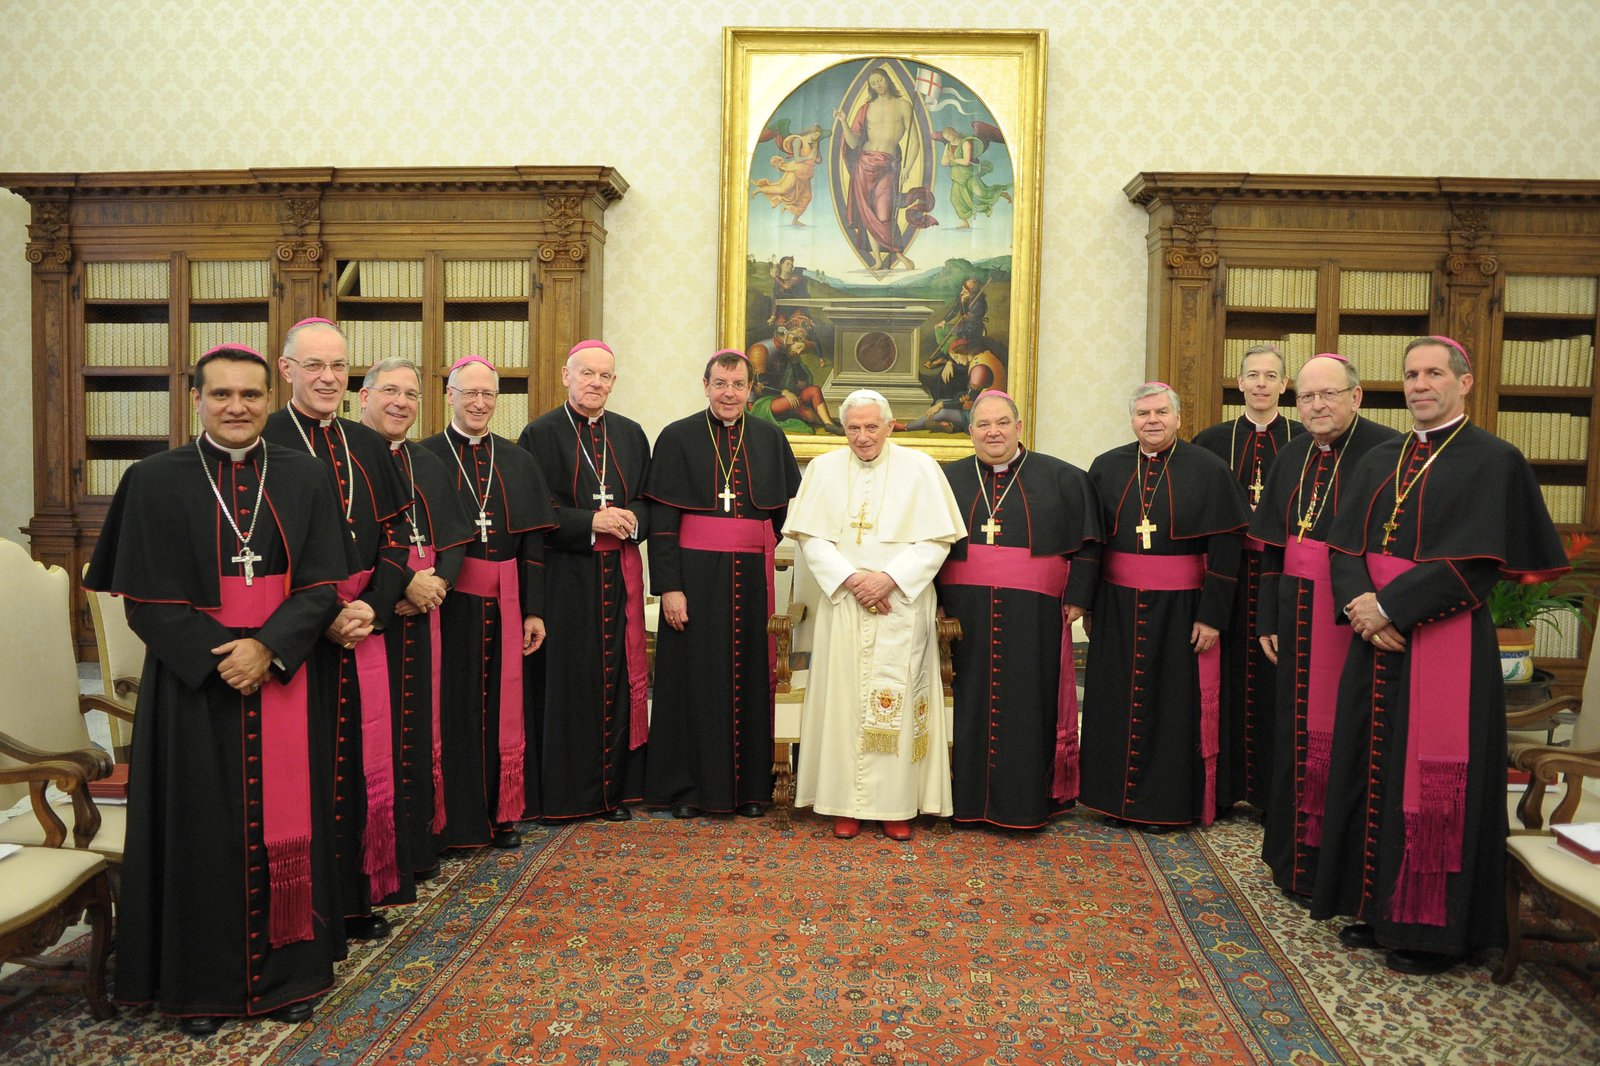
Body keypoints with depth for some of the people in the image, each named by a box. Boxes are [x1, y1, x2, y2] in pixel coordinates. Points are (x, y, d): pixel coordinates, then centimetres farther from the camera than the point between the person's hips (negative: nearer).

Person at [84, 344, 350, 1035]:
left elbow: (322, 584, -1)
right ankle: (200, 984, 23)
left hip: (284, 681, 1)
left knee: (283, 821, 7)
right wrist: (218, 660, -14)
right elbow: (146, 598, -4)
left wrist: (267, 649, -15)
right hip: (194, 688, -1)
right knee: (201, 830, 7)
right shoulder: (155, 482, -1)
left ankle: (288, 975, 22)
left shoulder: (304, 477, 3)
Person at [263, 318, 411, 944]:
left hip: (365, 628, 5)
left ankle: (361, 897, 22)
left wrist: (371, 607, -6)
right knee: (305, 768, 1)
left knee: (365, 758, 9)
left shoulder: (368, 445, 12)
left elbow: (393, 539, 10)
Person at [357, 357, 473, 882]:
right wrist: (404, 583, -18)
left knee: (419, 727, 9)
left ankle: (417, 845, 21)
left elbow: (455, 540, 11)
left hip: (420, 615, 5)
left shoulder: (430, 466, 17)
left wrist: (437, 583, -8)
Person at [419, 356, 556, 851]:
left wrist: (534, 610, 4)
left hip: (502, 601, 3)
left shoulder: (518, 462, 10)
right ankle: (450, 819, 15)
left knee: (502, 704, 8)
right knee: (450, 704, 3)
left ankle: (503, 813, 21)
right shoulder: (424, 456, 1)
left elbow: (533, 542, 8)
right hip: (445, 600, -3)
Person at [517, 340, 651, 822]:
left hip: (619, 575, 4)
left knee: (617, 674, 6)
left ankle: (613, 787, 16)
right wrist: (591, 521, -17)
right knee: (563, 678, 0)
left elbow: (649, 500, 13)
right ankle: (559, 792, 11)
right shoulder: (541, 434, -1)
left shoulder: (631, 434, 12)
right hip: (562, 577, -4)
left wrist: (631, 519, -9)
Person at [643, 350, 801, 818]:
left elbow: (790, 508, 15)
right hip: (695, 575, -2)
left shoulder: (771, 439, 7)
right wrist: (668, 586, -12)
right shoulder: (677, 438, -1)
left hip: (753, 577, 3)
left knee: (751, 678, 7)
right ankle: (686, 787, 17)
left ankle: (750, 785, 20)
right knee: (693, 677, 3)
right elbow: (661, 520, -5)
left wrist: (762, 546, 3)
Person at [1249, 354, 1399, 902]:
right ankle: (1297, 854, 27)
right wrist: (1268, 618, 11)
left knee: (1345, 731, 1)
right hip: (1298, 615, 6)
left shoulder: (1385, 451, -10)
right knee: (1296, 728, 12)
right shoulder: (1293, 457, 10)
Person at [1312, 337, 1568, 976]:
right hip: (1376, 640, 6)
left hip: (1447, 645, -6)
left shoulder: (1493, 461, -5)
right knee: (1374, 770, 10)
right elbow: (1345, 545, 6)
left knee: (1434, 779, 0)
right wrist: (1359, 605, -12)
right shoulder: (1380, 462, 13)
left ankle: (1436, 925, 14)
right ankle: (1378, 907, 24)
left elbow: (1474, 560, -15)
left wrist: (1390, 606, -17)